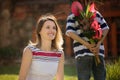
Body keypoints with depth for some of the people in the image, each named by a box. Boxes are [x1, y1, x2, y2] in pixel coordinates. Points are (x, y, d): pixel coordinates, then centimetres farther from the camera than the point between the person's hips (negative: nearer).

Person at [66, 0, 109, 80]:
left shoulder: (96, 13, 18)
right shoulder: (73, 15, 6)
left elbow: (105, 28, 12)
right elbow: (70, 32, -6)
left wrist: (99, 44, -6)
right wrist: (87, 45, -13)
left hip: (98, 51, 4)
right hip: (82, 52, -4)